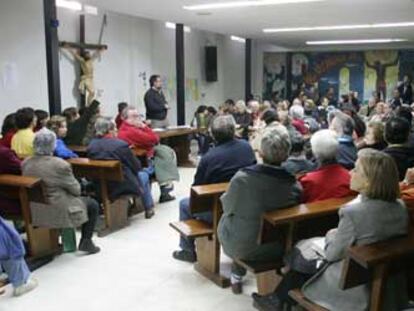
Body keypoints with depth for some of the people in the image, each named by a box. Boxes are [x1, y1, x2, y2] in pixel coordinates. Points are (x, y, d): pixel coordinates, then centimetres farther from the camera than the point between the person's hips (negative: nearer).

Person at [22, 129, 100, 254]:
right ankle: (86, 242, 15)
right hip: (57, 211, -7)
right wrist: (78, 188, 11)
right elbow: (76, 190, -12)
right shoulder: (60, 164, -23)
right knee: (93, 205, 14)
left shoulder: (25, 163, -4)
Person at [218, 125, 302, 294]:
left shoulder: (242, 177, -26)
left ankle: (237, 275, 36)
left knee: (225, 218, 27)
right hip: (276, 250, 2)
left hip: (241, 247, -2)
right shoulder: (295, 186, -19)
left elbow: (228, 207, -8)